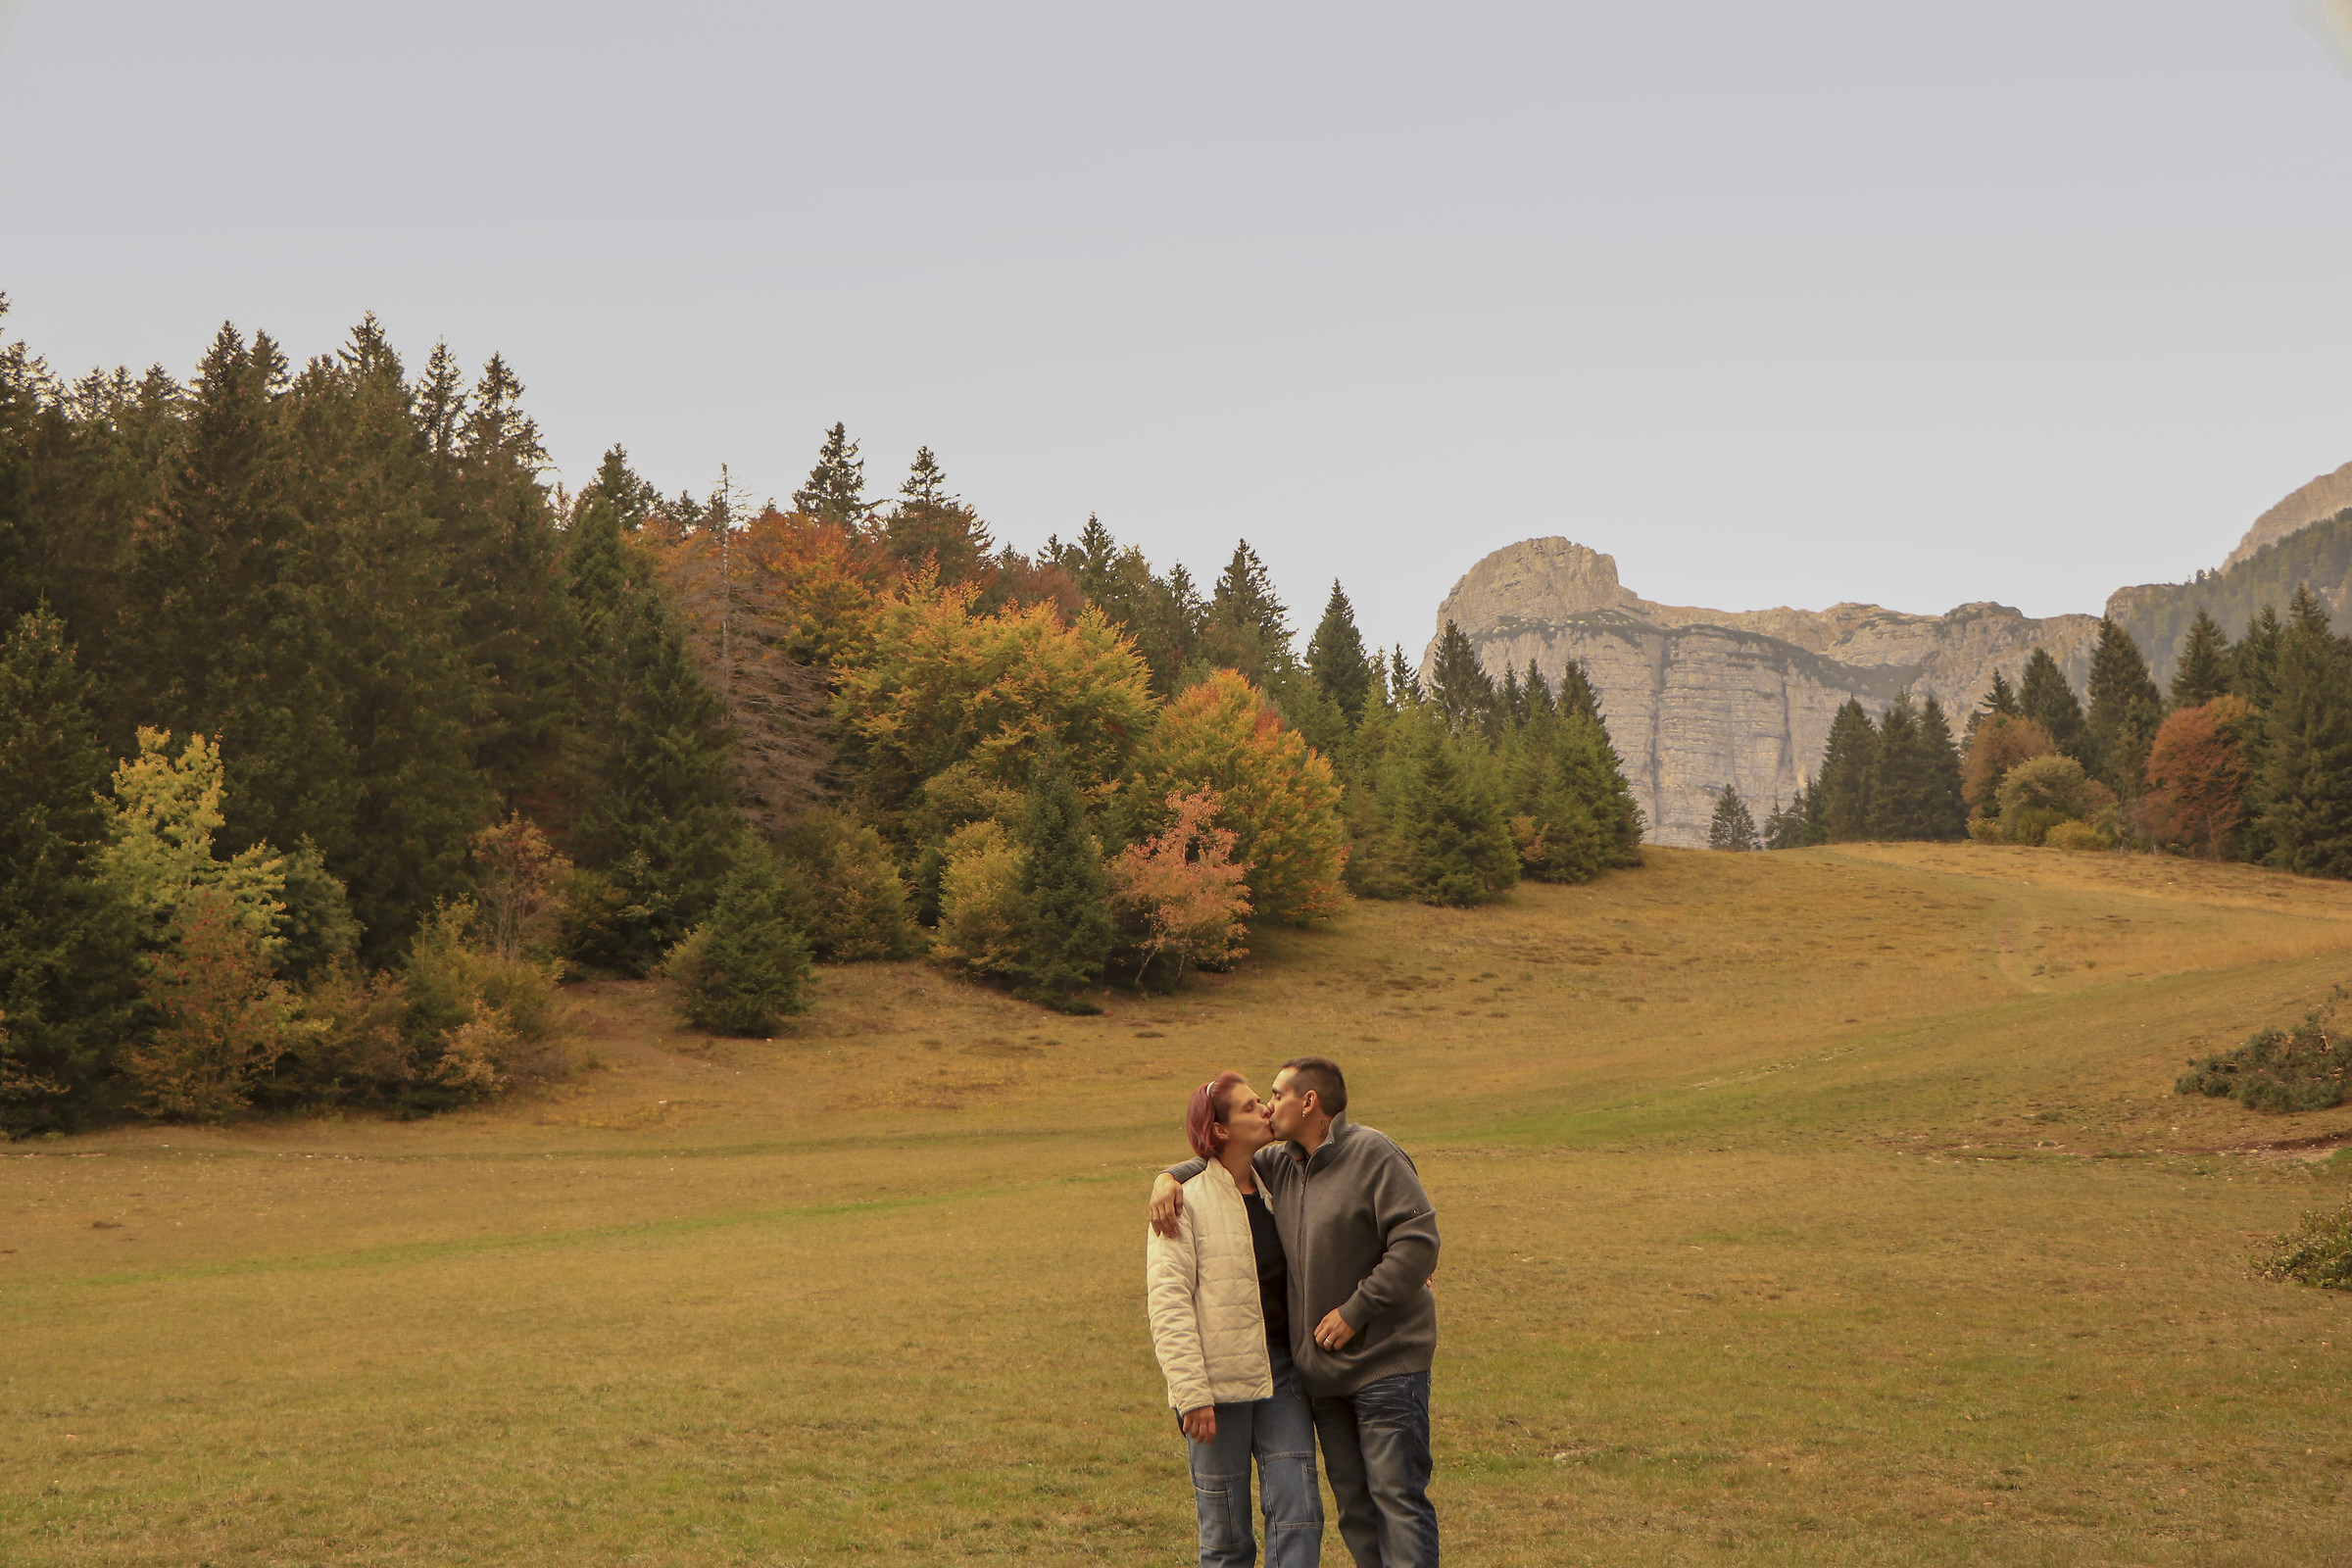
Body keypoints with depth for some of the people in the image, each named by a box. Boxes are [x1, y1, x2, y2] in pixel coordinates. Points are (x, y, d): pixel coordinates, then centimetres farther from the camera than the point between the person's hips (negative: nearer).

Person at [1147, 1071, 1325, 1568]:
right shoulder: (1185, 1202, -5)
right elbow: (1168, 1304, -12)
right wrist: (1192, 1393, -20)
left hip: (1281, 1376, 5)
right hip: (1219, 1384, -5)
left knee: (1298, 1513, -6)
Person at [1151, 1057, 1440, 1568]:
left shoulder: (1374, 1156, -11)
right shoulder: (1281, 1164, 11)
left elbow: (1419, 1243, -18)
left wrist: (1355, 1310, -18)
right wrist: (1172, 1176, 6)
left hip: (1386, 1362, -7)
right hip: (1323, 1370, 8)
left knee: (1398, 1497, -8)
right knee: (1354, 1505, 10)